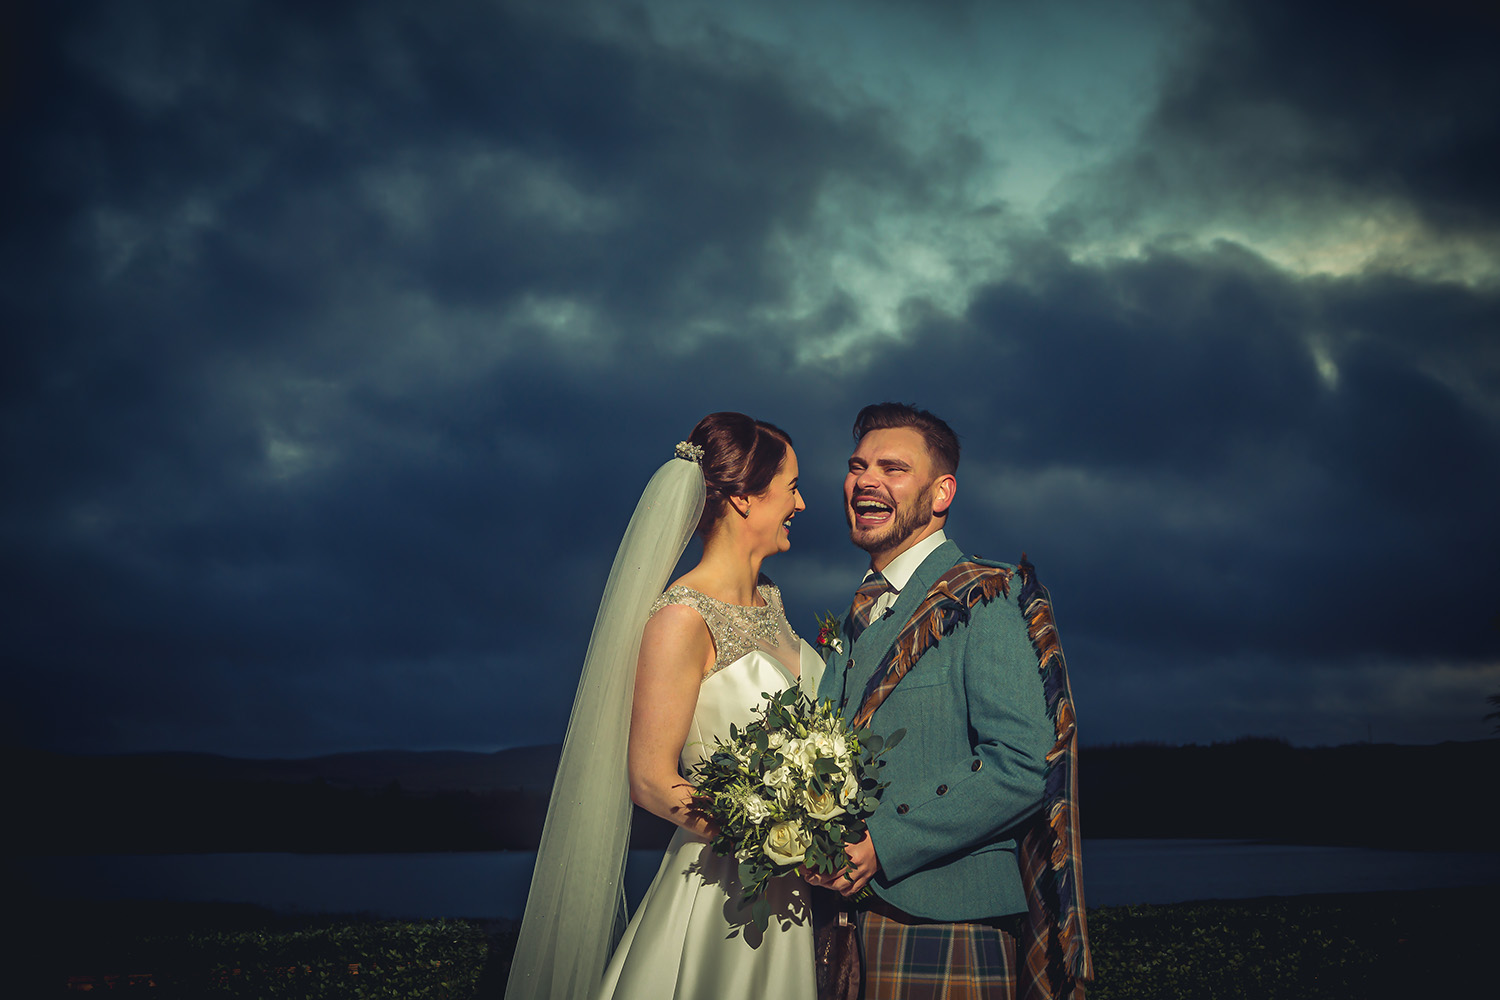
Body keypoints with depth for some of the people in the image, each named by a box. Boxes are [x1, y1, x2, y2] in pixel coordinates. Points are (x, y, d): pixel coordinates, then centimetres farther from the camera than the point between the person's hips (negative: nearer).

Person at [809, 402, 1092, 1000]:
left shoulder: (989, 602, -9)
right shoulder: (856, 620, 16)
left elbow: (1023, 766, -19)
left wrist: (883, 844, -21)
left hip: (948, 934, -7)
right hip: (842, 927, 7)